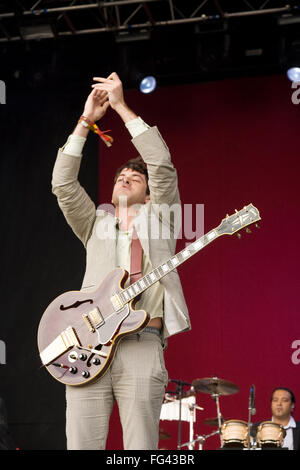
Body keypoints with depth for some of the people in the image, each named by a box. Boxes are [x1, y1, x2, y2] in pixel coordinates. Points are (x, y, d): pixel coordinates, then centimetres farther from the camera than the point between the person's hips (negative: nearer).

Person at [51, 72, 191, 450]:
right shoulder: (95, 224, 26)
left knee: (141, 448, -9)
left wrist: (122, 106, 4)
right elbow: (62, 183, 12)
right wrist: (86, 121, 9)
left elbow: (161, 163, 4)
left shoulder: (158, 219, 17)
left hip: (141, 345, -2)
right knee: (80, 445, -7)